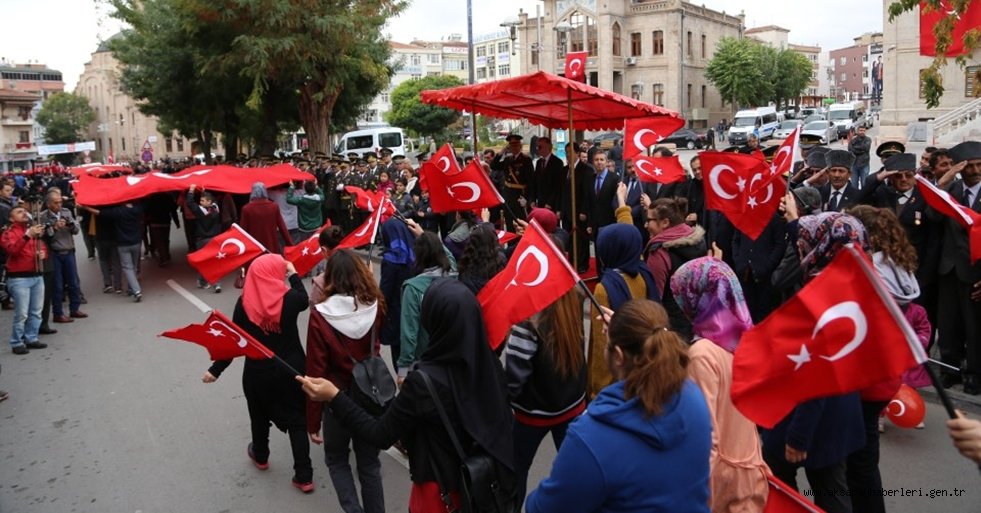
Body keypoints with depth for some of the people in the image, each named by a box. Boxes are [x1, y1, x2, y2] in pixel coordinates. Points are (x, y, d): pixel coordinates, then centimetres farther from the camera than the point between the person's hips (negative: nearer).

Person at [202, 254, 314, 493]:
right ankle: (304, 477, 9)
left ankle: (260, 456, 49)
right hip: (292, 368, -1)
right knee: (297, 421, 9)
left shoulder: (245, 303, -12)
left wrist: (215, 370, 2)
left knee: (260, 416, 25)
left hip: (258, 372, 1)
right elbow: (304, 300, 11)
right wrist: (294, 274, 22)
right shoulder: (290, 298, -14)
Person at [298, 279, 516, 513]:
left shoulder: (425, 381, -30)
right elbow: (504, 423, 0)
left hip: (441, 491, -5)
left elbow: (381, 435, -20)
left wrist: (334, 396, -20)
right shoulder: (490, 364, -15)